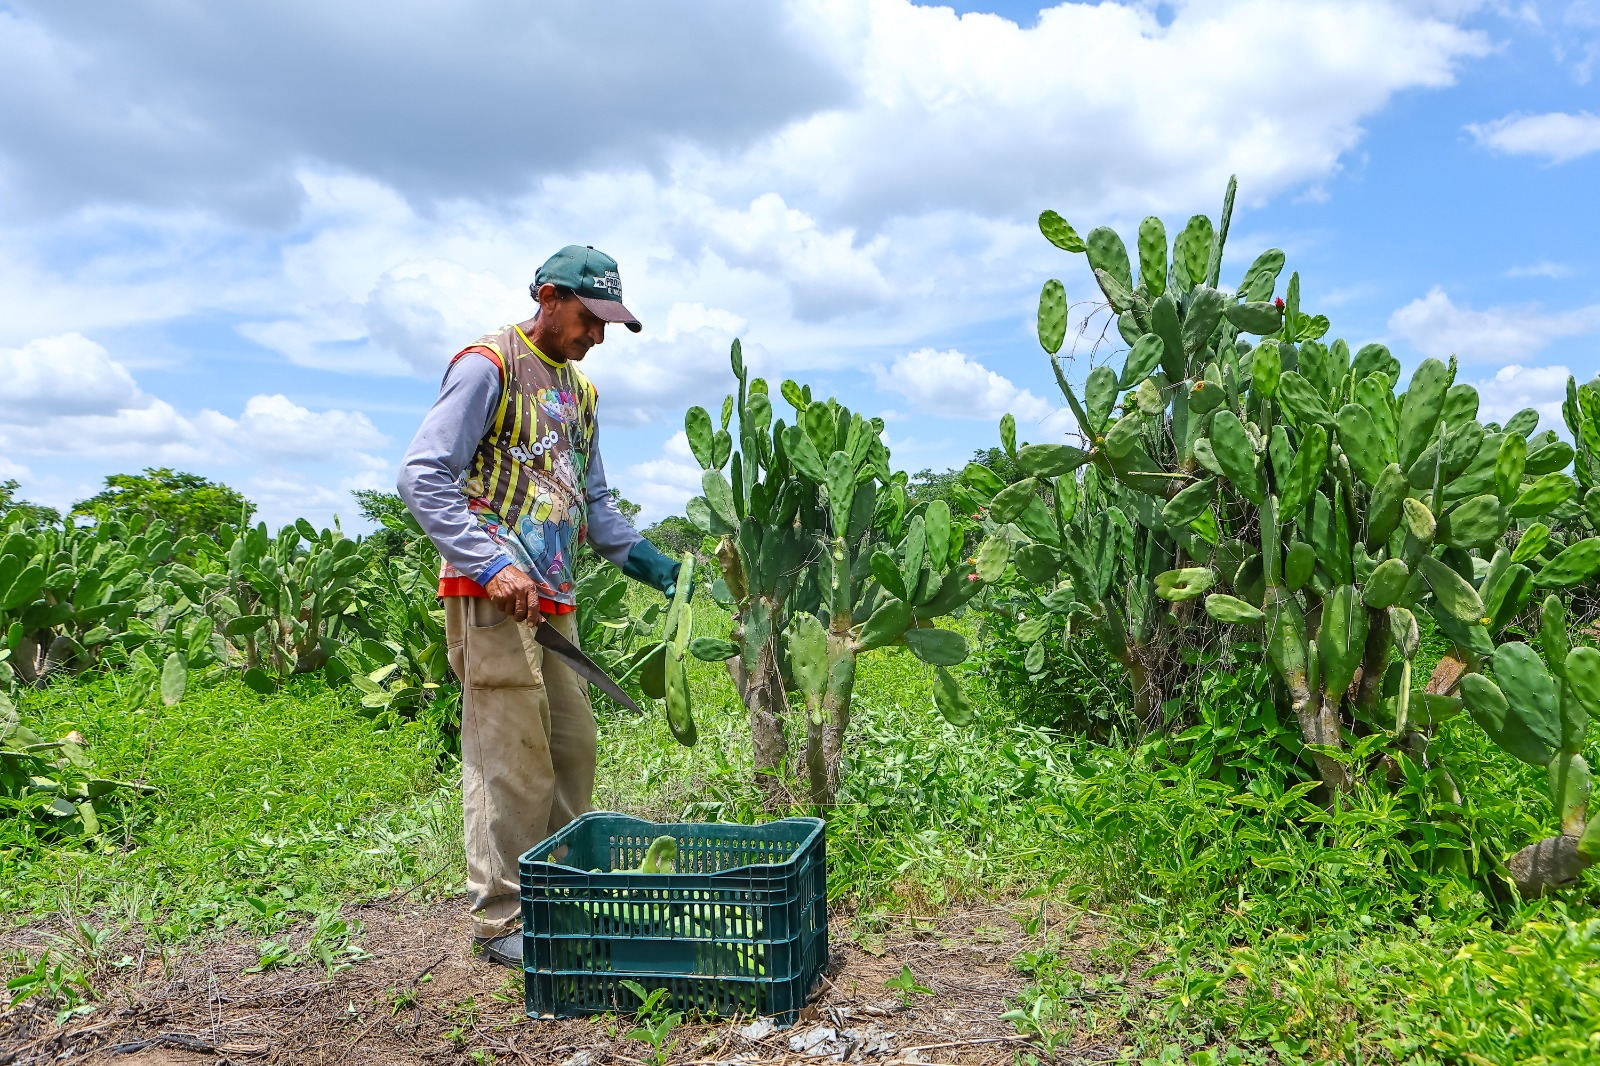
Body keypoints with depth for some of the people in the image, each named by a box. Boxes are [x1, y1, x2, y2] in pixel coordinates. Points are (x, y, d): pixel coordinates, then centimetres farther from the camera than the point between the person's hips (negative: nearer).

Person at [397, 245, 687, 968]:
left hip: (553, 597, 8)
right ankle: (503, 921, 8)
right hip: (493, 594, -8)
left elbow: (594, 504, 24)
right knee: (511, 758, -5)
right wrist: (491, 564, -22)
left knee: (573, 749, 10)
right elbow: (423, 475, -13)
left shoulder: (578, 392, 20)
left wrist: (658, 568, 12)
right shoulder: (488, 366, -5)